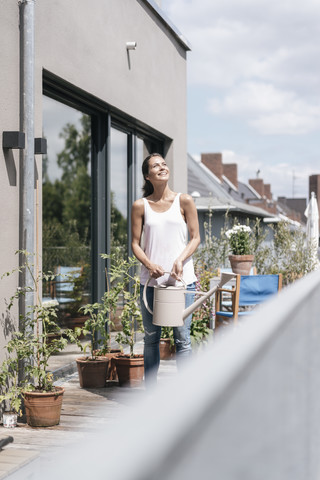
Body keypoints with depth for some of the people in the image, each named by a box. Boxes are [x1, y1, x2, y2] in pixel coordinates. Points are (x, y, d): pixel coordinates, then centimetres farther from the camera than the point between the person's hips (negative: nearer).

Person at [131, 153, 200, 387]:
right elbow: (135, 243, 5)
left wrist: (180, 260, -12)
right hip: (151, 280, 1)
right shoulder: (140, 206, 4)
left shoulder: (184, 201, 2)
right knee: (151, 337, 9)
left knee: (182, 337, -1)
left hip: (182, 279, -1)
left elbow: (195, 238, 4)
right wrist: (149, 264, -13)